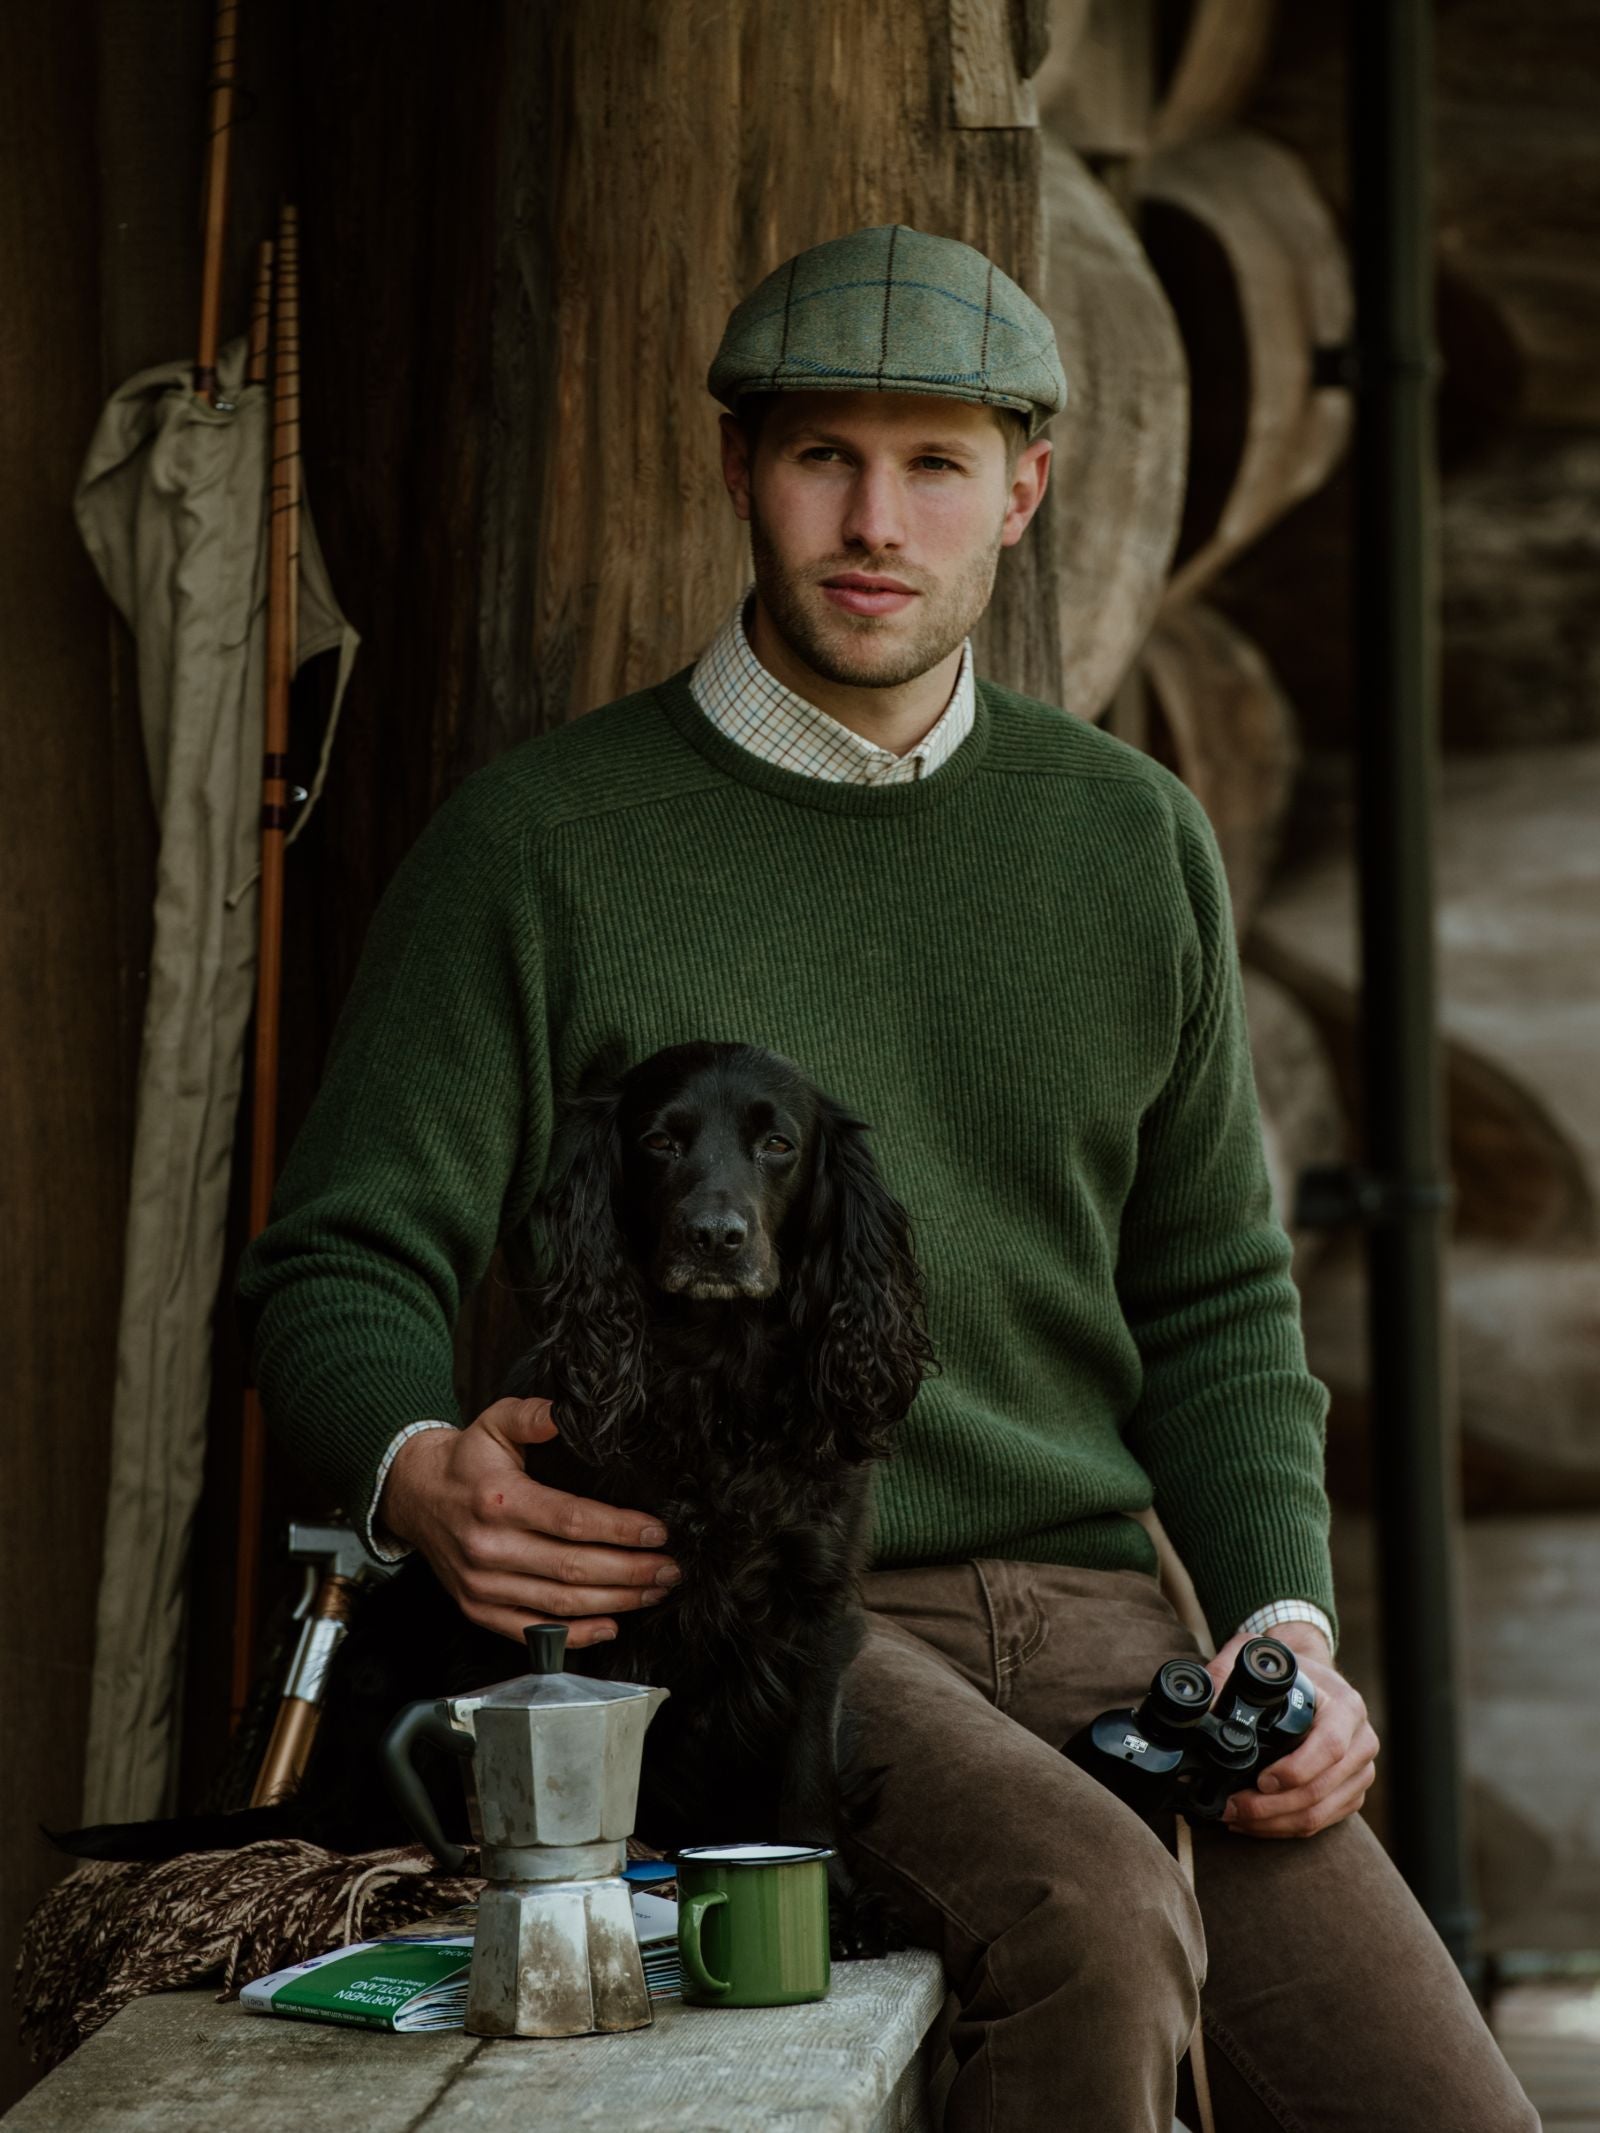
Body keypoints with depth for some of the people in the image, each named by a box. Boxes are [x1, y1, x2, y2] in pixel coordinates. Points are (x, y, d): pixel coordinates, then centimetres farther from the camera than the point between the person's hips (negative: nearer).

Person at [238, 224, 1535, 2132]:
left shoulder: (1134, 844, 14)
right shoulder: (540, 842, 1)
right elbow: (342, 1270, 0)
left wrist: (1285, 1622, 3)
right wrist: (419, 1474, -24)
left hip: (1084, 1610, 5)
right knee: (1096, 1916, -34)